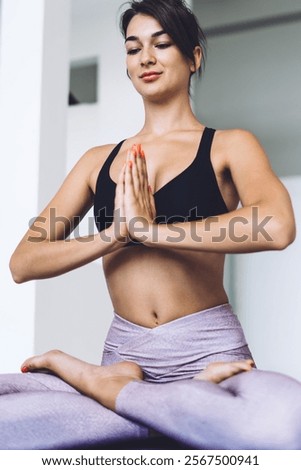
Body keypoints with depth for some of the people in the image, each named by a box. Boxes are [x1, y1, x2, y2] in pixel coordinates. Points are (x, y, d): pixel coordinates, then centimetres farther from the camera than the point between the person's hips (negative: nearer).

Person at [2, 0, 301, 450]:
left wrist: (145, 227, -13)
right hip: (124, 357, 2)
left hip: (209, 354, -1)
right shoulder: (99, 161, 16)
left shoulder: (229, 146, 6)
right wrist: (114, 234, -9)